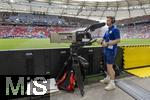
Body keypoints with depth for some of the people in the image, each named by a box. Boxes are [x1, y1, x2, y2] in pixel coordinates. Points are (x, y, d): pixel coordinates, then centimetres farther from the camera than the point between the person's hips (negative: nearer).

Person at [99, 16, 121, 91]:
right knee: (107, 65, 16)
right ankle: (108, 78, 31)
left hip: (111, 50, -8)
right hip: (106, 50, 8)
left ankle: (112, 83, -1)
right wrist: (102, 42, -3)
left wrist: (107, 43, -23)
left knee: (110, 66, -9)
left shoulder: (115, 29, -9)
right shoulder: (107, 30, 16)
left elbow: (118, 40, -18)